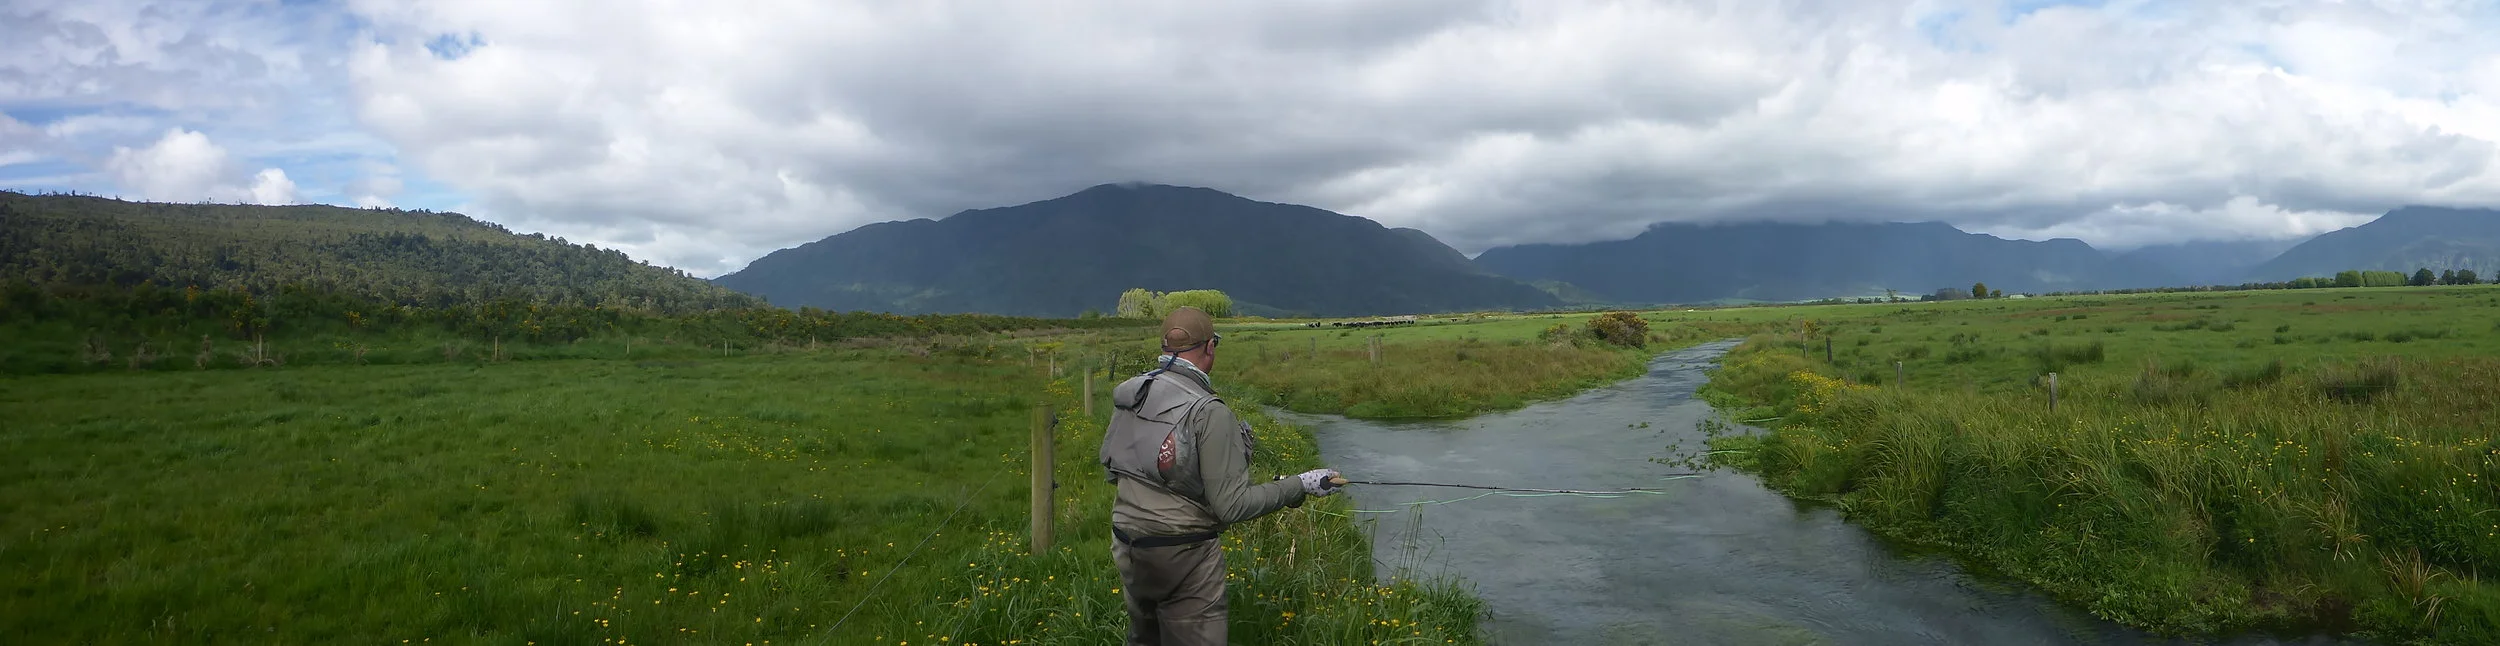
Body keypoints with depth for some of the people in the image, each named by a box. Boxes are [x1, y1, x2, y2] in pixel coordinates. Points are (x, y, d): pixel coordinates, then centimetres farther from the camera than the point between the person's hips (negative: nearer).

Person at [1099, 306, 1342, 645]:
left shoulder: (1127, 394, 0)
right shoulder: (1210, 412, -19)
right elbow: (1231, 506, -19)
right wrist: (1301, 486, -11)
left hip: (1127, 548, 7)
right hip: (1184, 557, -7)